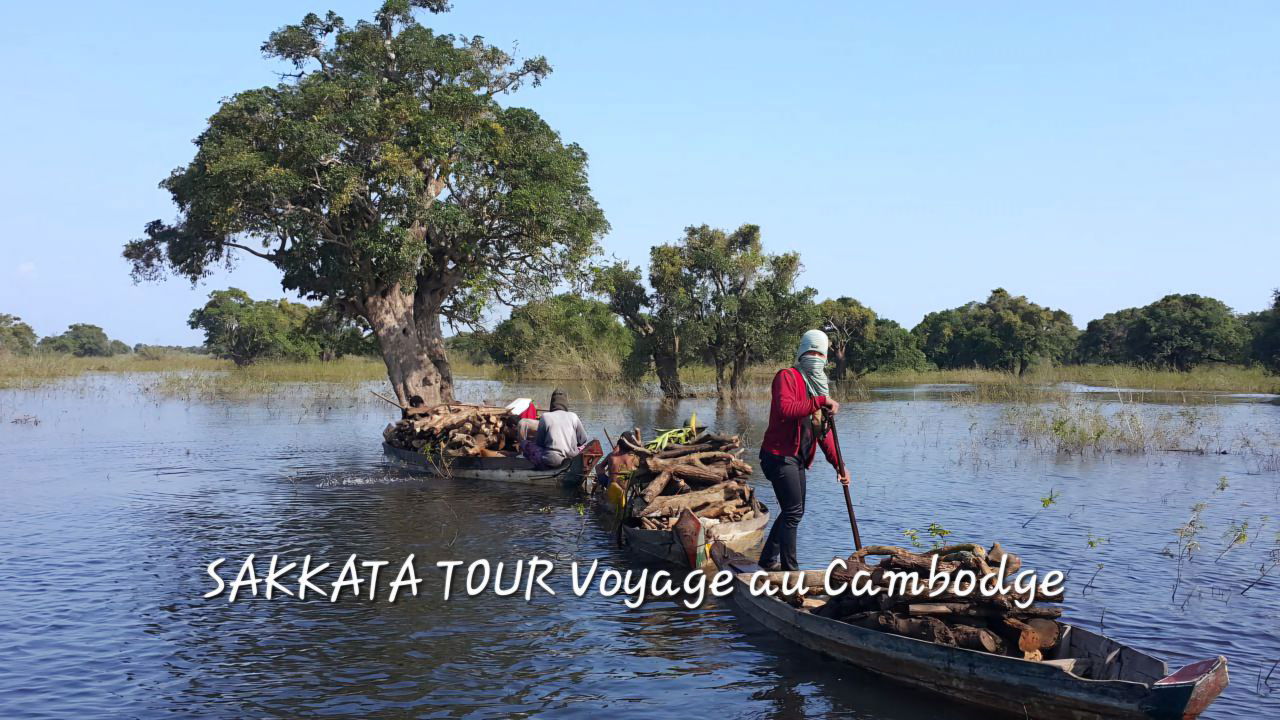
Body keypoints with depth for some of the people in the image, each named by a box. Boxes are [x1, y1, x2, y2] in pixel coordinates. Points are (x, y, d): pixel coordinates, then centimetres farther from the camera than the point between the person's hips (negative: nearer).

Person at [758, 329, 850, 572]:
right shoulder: (788, 376, -10)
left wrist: (838, 465, 9)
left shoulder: (818, 387, 17)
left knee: (793, 512, 17)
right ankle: (789, 569, -5)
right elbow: (785, 409, -29)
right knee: (793, 512, -11)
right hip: (779, 455, -9)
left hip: (797, 459, 9)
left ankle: (769, 559, 31)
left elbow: (824, 433, 16)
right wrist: (821, 402, -30)